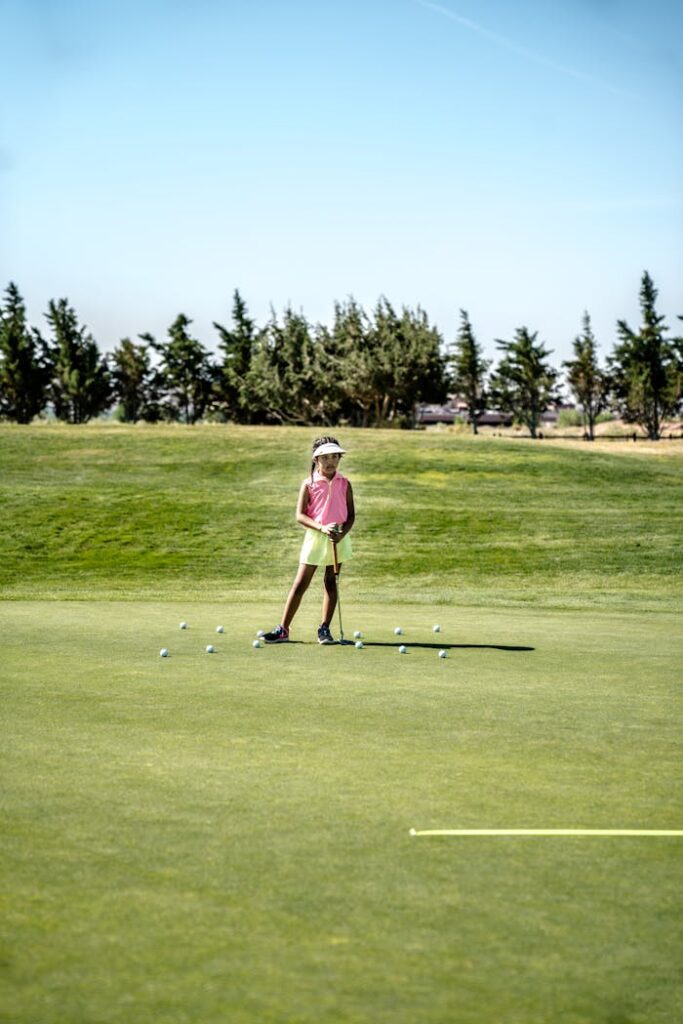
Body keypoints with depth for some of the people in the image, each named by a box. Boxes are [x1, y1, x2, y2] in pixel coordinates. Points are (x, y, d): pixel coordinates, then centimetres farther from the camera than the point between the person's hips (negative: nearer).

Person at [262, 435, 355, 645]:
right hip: (315, 536, -2)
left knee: (331, 582, 5)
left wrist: (343, 532, -17)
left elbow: (351, 514, 2)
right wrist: (322, 528, -22)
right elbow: (300, 515, -9)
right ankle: (283, 629, 3)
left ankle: (325, 629, 11)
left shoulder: (344, 484, 2)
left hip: (338, 538, 2)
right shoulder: (309, 484, -4)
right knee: (300, 583, -1)